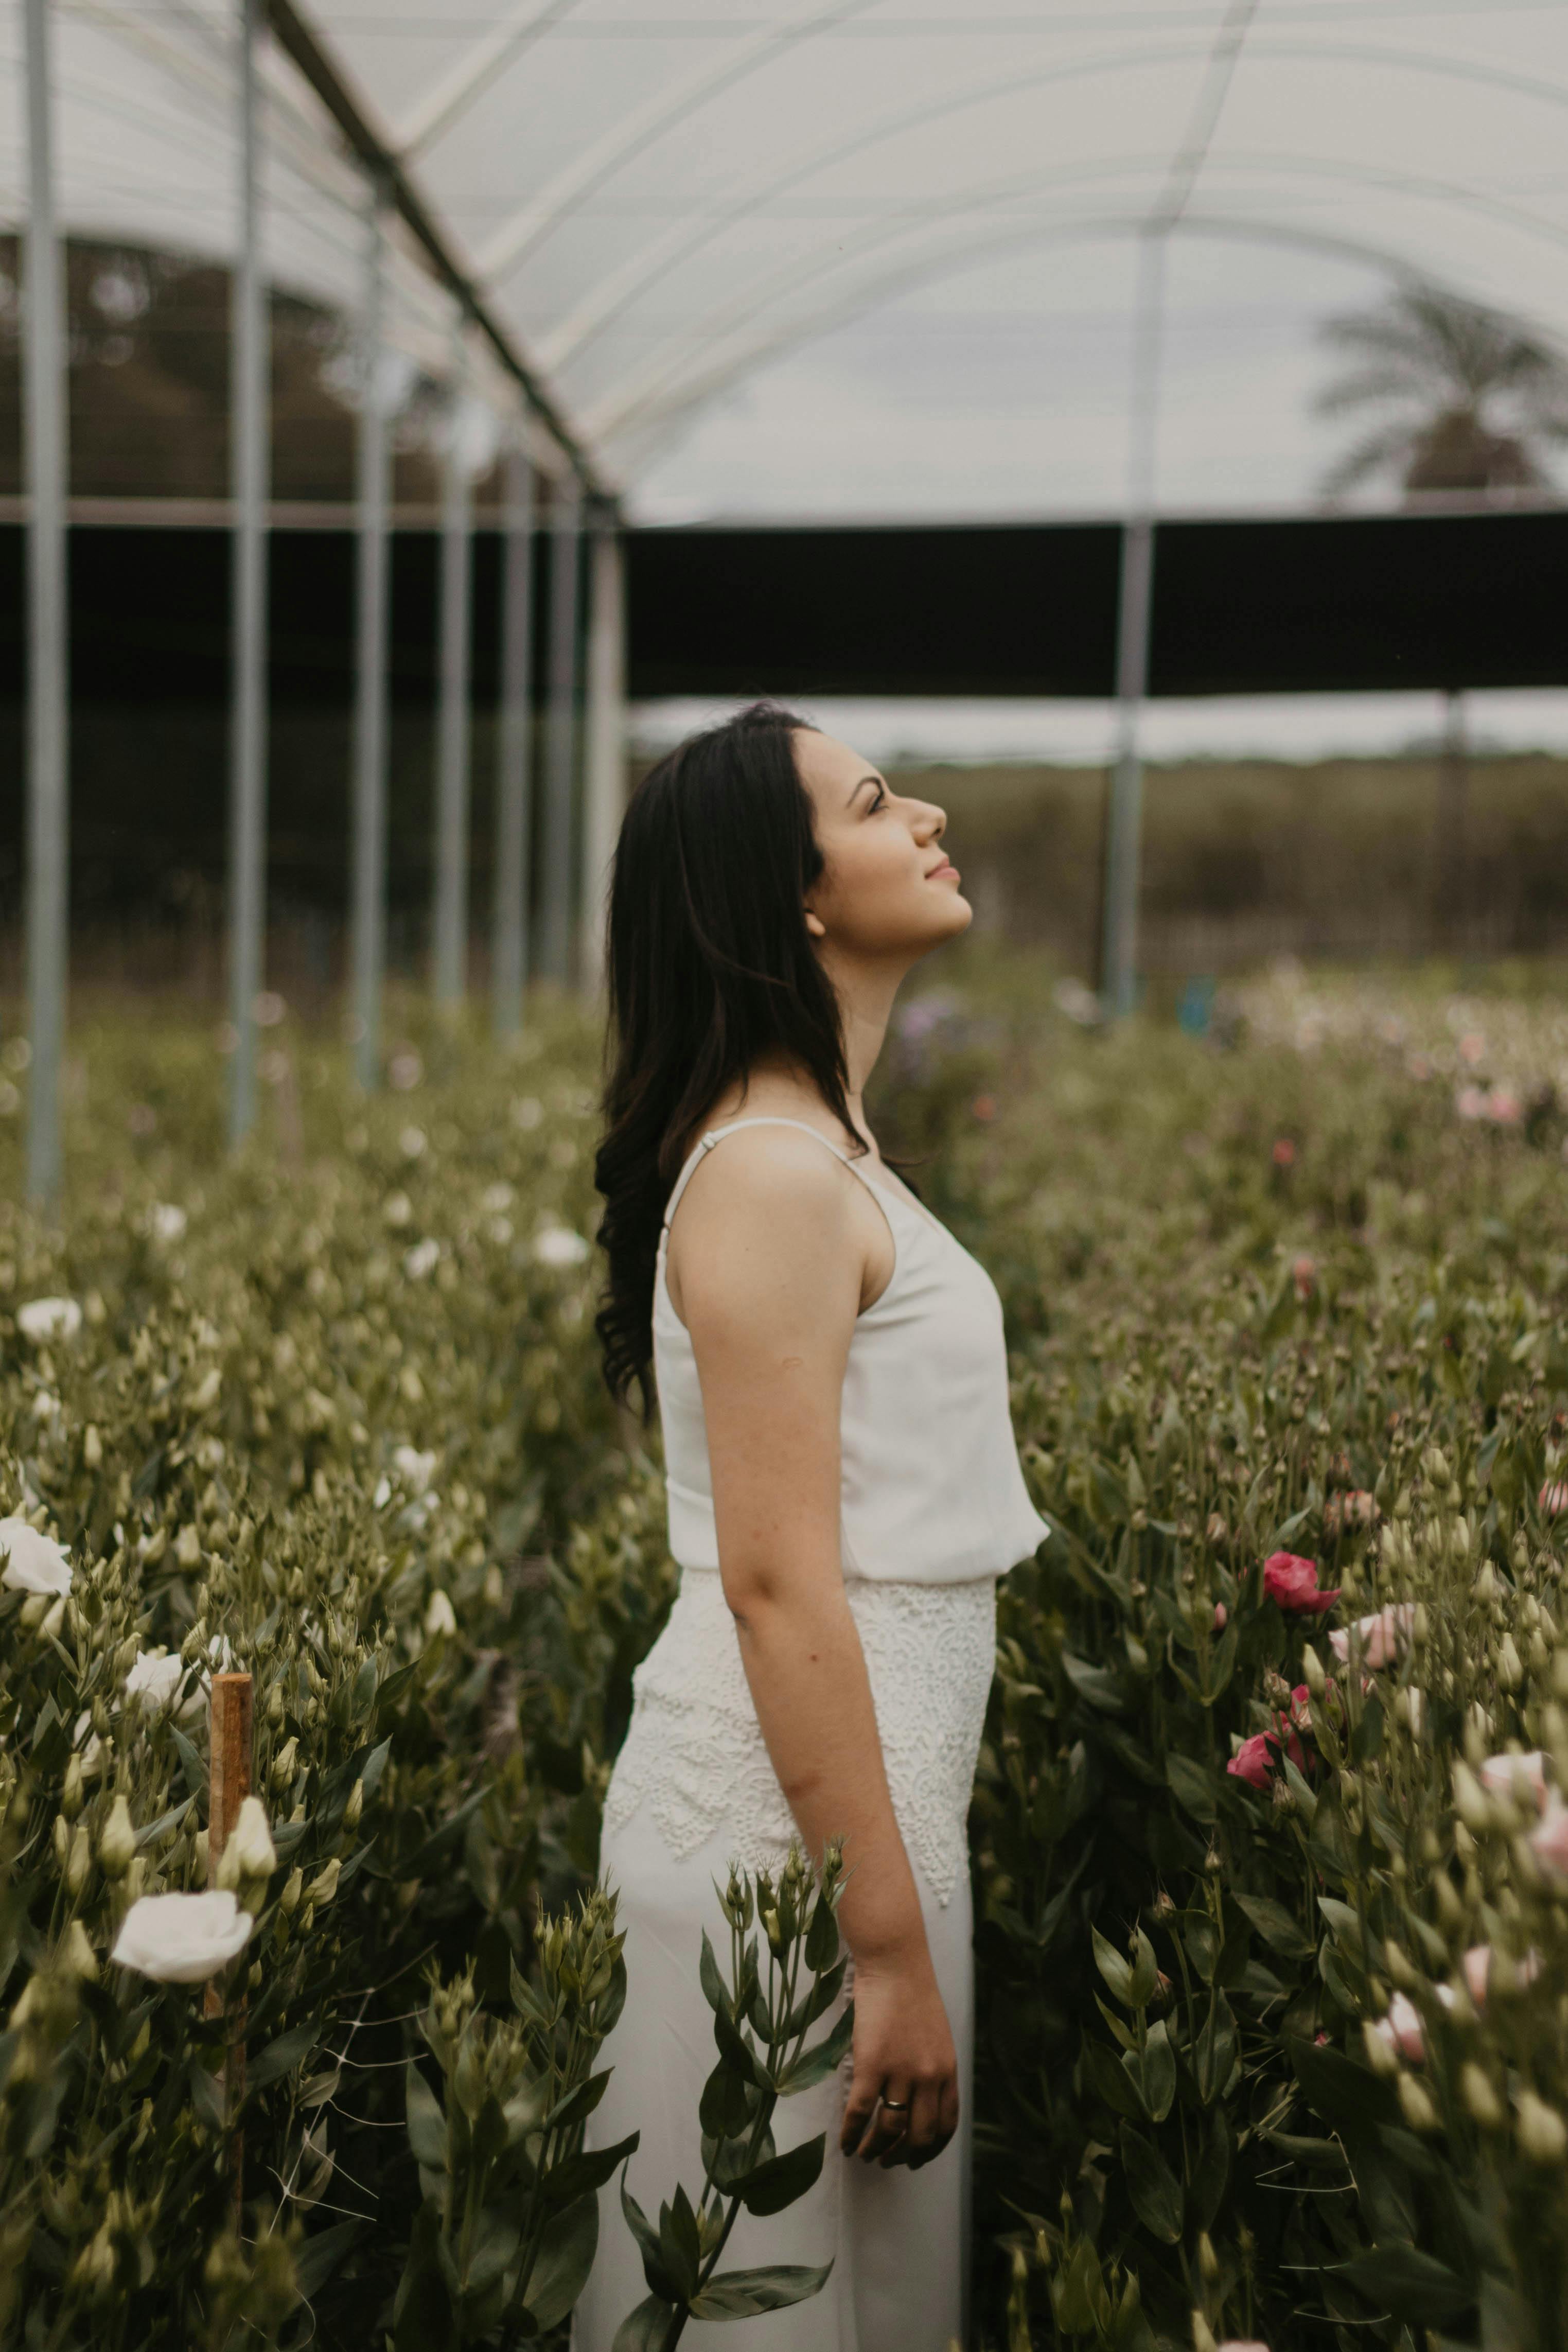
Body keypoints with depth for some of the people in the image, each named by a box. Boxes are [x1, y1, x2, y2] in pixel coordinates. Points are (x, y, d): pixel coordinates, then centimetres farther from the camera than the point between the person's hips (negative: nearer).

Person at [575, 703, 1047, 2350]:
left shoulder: (820, 1145, 11)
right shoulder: (772, 1174, -19)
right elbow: (777, 1581, -22)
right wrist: (894, 1948, -19)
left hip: (863, 1782, 9)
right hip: (794, 1805, -9)